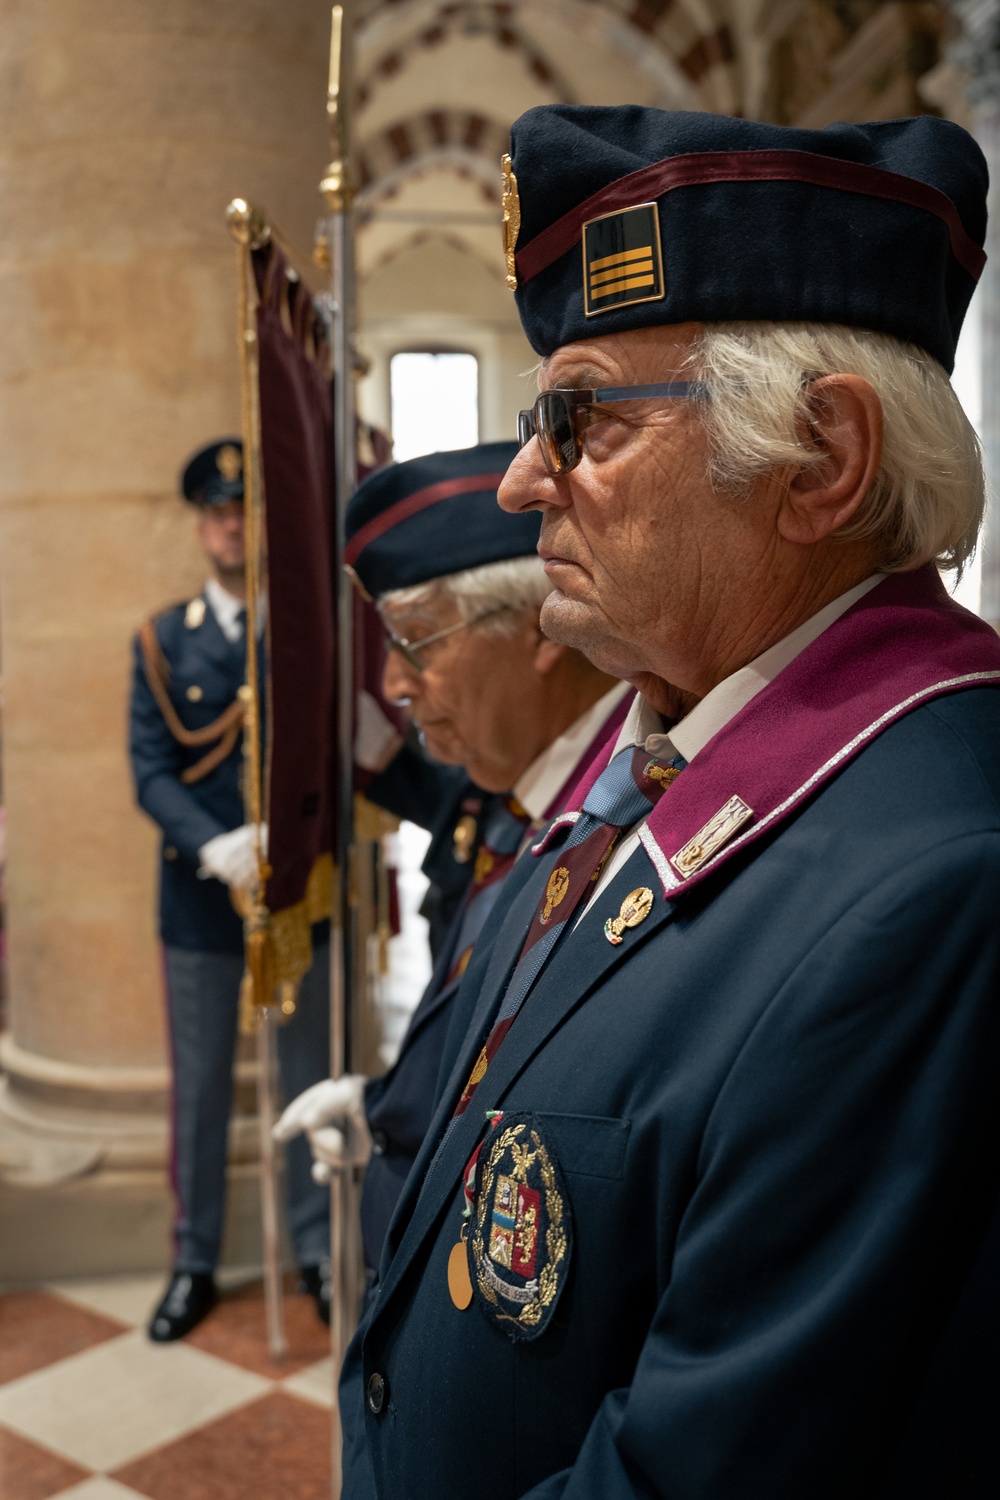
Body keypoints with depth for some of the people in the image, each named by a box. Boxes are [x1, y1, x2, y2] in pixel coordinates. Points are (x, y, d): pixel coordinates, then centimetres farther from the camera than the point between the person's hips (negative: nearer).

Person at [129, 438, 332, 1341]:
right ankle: (194, 1264, 27)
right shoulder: (162, 640, 4)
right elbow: (149, 771, -4)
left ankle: (317, 1250, 28)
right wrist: (217, 847, -20)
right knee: (199, 1090, 11)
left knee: (310, 1081, 11)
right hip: (199, 899, 1)